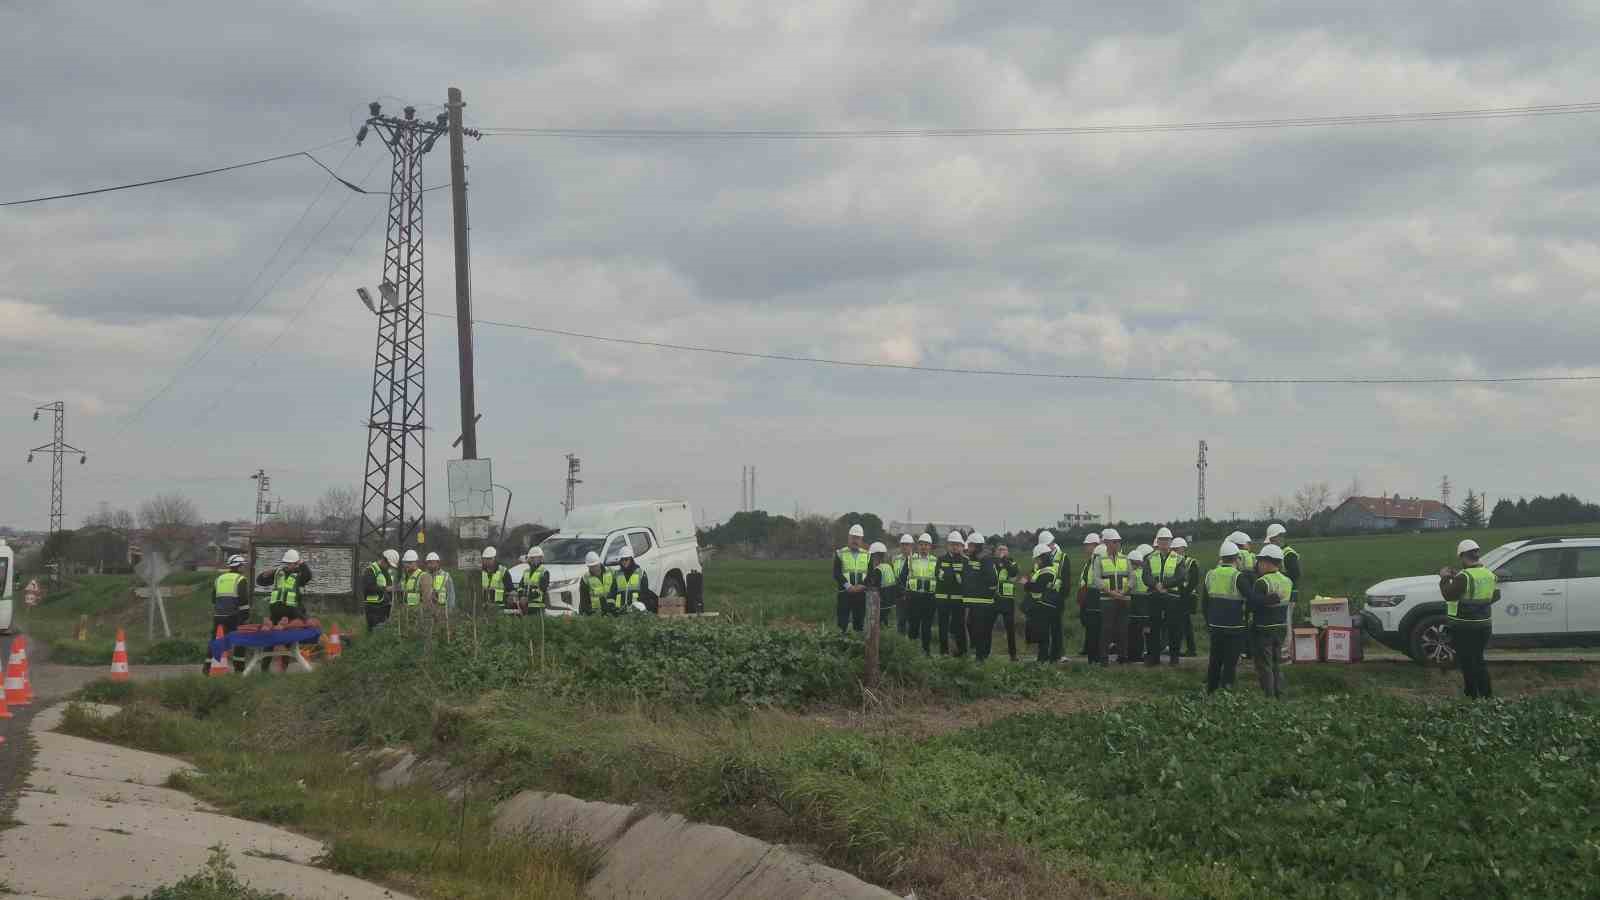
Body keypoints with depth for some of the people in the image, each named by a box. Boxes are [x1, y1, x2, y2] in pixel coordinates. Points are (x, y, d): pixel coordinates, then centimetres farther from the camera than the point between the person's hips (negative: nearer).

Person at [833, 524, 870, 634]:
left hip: (861, 593, 2)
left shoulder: (867, 555, 10)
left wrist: (862, 586, -11)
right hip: (844, 593, -2)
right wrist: (848, 586, -15)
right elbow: (836, 573, -4)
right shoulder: (840, 554, 4)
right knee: (842, 624, -4)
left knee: (860, 624, 4)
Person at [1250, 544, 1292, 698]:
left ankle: (1268, 697, 2)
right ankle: (1280, 695, 20)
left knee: (1264, 666, 1)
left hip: (1263, 629, -7)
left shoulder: (1262, 582, -19)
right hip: (1281, 627, 7)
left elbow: (1253, 604, -23)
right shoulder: (1287, 581, 5)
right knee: (1277, 664, 17)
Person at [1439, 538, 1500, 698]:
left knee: (1467, 662, 2)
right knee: (1479, 660, 20)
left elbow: (1449, 595, -21)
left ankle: (1473, 696, 3)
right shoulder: (1489, 574, 5)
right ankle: (1487, 694, 22)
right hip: (1484, 624, 8)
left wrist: (1445, 578, -5)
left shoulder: (1464, 577, -20)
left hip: (1464, 627, -8)